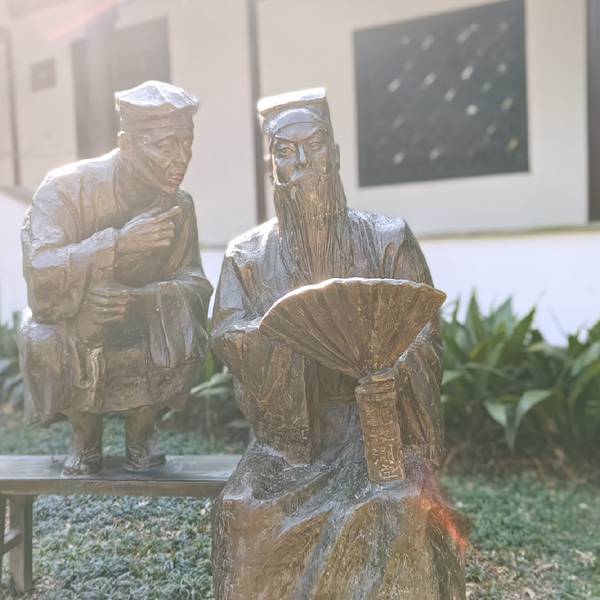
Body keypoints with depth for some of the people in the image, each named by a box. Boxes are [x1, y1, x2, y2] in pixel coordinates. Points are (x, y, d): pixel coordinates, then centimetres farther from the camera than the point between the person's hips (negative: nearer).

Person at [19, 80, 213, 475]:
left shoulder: (179, 205, -8)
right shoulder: (66, 187, -19)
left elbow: (195, 283, -13)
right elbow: (40, 276, -30)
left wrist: (137, 299, -33)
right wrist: (118, 244, -43)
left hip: (141, 340, 2)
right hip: (73, 341, -1)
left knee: (185, 325, -26)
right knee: (42, 341, -31)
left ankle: (141, 429, 2)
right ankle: (86, 437, 0)